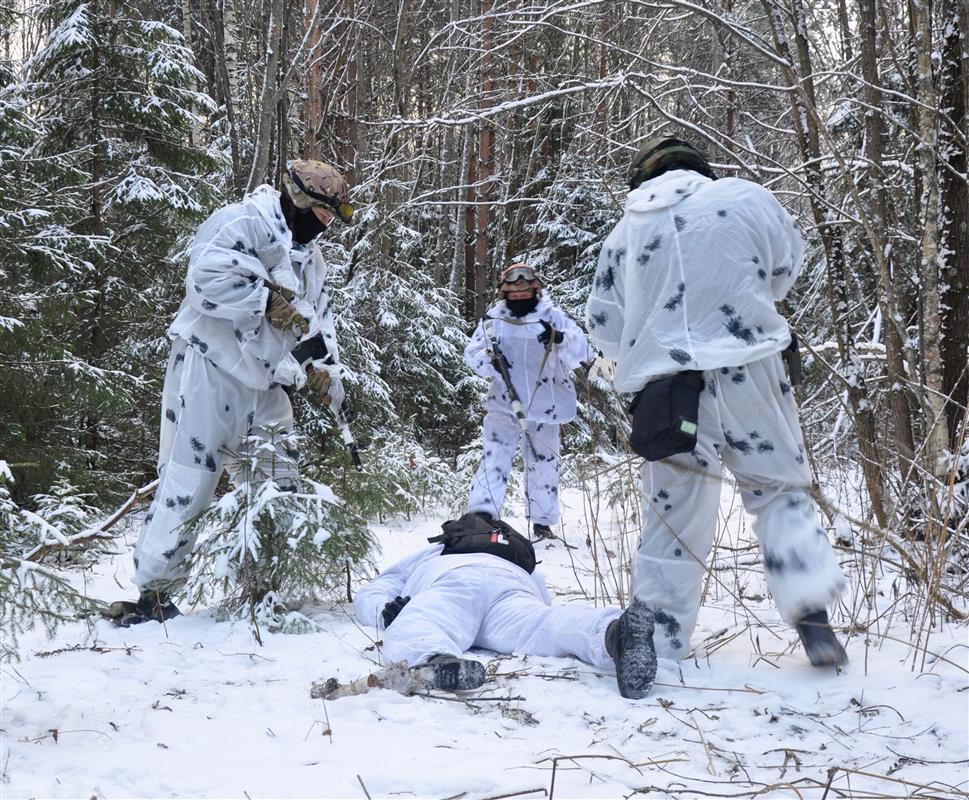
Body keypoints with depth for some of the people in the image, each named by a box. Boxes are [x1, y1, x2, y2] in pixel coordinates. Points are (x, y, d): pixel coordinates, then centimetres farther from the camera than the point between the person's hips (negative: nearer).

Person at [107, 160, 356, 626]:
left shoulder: (309, 259, 18)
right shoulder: (243, 223, -11)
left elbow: (318, 324, 21)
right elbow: (209, 274, -27)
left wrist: (326, 375, 8)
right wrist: (269, 300, -21)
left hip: (261, 382, 9)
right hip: (210, 370, -9)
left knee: (277, 481, 10)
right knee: (189, 478, -9)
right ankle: (154, 589, -3)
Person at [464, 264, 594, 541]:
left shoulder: (552, 317, -1)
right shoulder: (493, 319, 3)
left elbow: (581, 351, -11)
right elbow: (472, 353, 4)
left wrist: (559, 339, -32)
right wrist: (488, 361, -19)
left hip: (545, 407, 1)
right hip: (504, 405, 0)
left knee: (544, 465, 9)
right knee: (495, 458, -11)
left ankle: (543, 523, 24)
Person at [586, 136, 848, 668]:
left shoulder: (623, 235, 11)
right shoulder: (745, 199, 5)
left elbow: (605, 328, 13)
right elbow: (787, 266, 17)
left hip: (665, 387, 1)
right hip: (749, 372, -1)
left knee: (672, 515, 9)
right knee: (780, 490, 13)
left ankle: (658, 642, 13)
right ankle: (811, 612, 0)